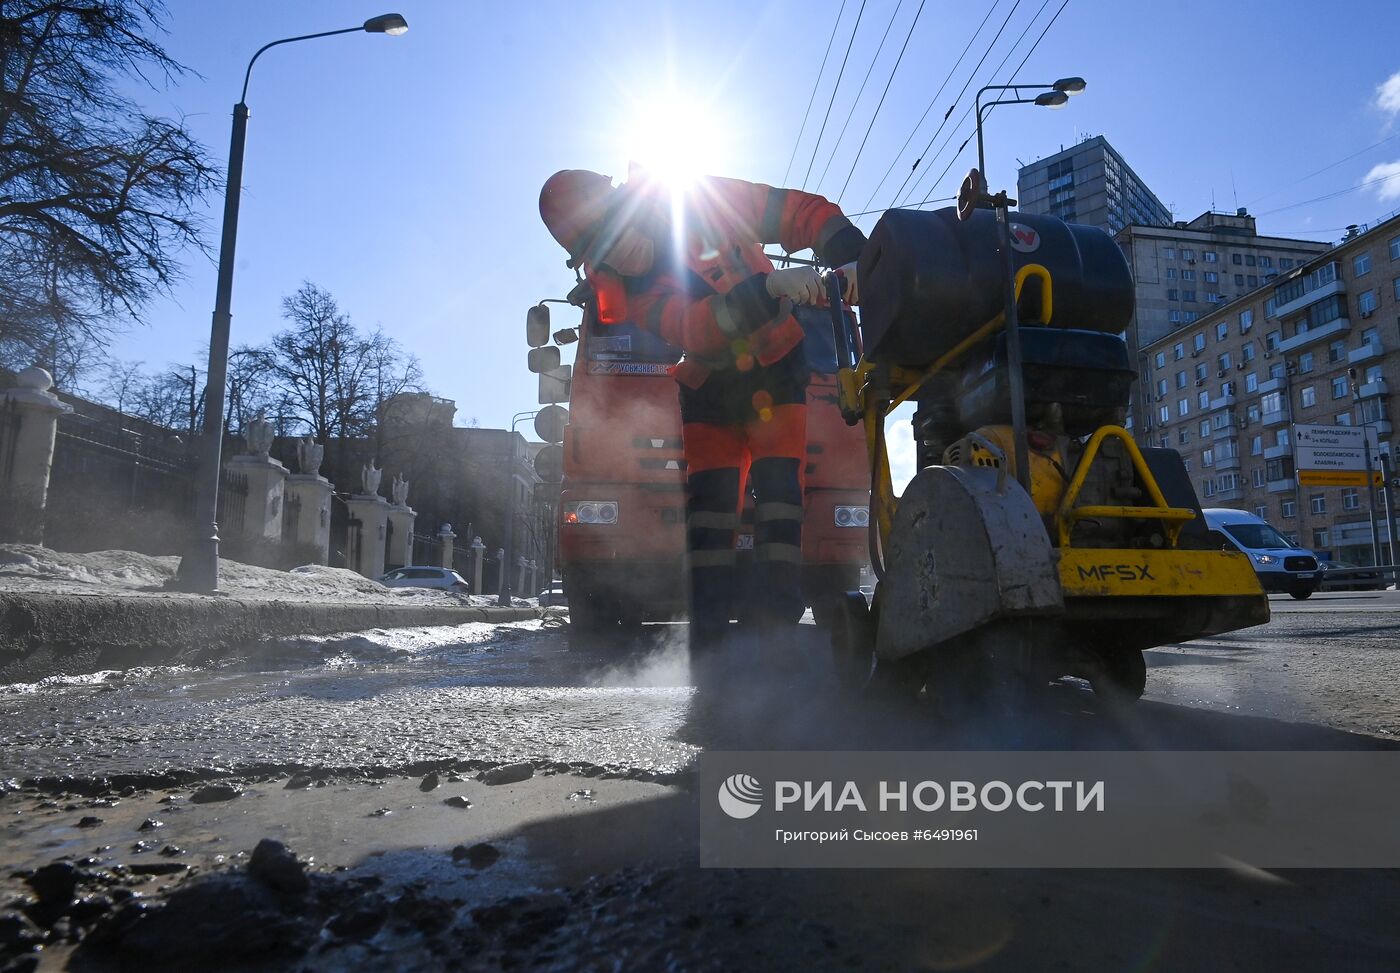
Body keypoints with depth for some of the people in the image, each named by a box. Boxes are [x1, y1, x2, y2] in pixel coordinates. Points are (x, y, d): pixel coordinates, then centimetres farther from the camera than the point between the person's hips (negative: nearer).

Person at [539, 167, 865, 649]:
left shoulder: (707, 203, -15)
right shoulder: (619, 289, -13)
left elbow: (806, 212, -13)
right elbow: (693, 329, -31)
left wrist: (851, 258, -32)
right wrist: (772, 287, -46)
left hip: (777, 367, -1)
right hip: (707, 388, 2)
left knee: (779, 479, -15)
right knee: (709, 491, -9)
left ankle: (777, 618, -15)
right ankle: (707, 625, -5)